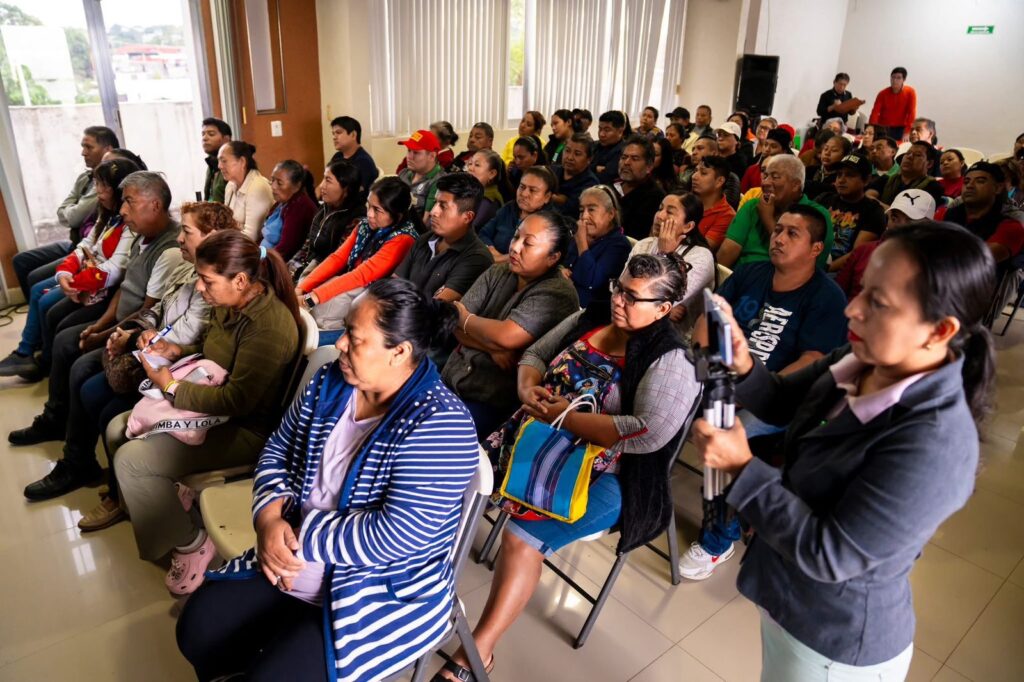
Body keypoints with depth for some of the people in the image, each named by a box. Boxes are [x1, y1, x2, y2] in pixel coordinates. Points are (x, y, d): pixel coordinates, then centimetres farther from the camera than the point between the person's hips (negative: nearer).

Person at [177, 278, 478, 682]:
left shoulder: (438, 425, -26)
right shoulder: (330, 384, -2)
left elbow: (393, 537, -28)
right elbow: (277, 453, 7)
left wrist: (299, 533, -18)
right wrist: (271, 519, -12)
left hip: (384, 595, -7)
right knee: (197, 627, 2)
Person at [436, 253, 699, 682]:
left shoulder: (670, 361, -15)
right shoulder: (588, 319, 6)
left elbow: (648, 433, -28)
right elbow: (534, 354, 15)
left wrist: (563, 414, -23)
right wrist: (528, 388, -9)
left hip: (598, 474, -7)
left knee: (522, 536, -26)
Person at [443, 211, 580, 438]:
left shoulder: (557, 293, -13)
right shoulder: (497, 272, 6)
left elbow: (506, 336, -25)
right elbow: (455, 325, 1)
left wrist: (464, 317, -6)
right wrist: (493, 349, -17)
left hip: (493, 402, -6)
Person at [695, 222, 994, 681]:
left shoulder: (931, 446, -35)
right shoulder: (862, 362, -12)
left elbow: (827, 554, -30)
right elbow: (783, 404, 3)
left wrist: (742, 467, -28)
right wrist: (743, 367, -18)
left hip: (836, 641, -7)